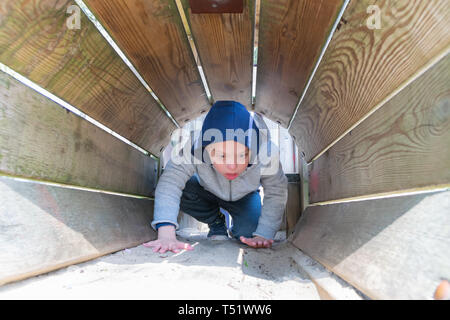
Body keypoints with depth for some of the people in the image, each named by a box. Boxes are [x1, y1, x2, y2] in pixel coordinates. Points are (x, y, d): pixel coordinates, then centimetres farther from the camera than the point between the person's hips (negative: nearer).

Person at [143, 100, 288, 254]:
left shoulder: (266, 154, -39)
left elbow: (276, 193, -26)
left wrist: (263, 235, -33)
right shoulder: (192, 150, -41)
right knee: (182, 190, -30)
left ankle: (236, 230, 16)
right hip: (208, 191, 0)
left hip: (244, 197, 0)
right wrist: (166, 235, -58)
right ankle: (216, 223, 0)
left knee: (249, 232, -24)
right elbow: (170, 181, -46)